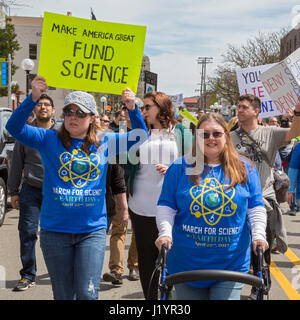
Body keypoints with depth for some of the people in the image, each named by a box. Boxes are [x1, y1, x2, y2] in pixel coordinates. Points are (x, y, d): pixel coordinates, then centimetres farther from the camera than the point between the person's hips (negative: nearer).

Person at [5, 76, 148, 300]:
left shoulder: (104, 143, 5)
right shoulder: (49, 140, 1)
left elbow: (140, 137, 6)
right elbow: (15, 128, -10)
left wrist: (132, 109, -13)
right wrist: (34, 98, -25)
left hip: (93, 229, 0)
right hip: (55, 231, 0)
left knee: (87, 293, -5)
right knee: (63, 295, 11)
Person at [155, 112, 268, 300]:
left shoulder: (245, 168, 5)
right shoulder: (180, 167, 2)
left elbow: (256, 207, 7)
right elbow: (166, 206, 2)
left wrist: (259, 235, -8)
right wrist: (165, 233, -14)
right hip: (187, 264, 0)